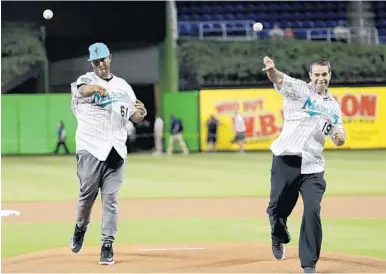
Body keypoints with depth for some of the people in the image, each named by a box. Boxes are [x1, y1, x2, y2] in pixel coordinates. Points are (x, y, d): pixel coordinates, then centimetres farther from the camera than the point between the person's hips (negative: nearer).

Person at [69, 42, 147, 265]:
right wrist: (96, 88, -48)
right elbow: (82, 90, -24)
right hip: (91, 148, -3)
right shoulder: (87, 80, 2)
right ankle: (80, 229, 23)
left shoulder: (123, 86, 16)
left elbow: (133, 117, 16)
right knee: (88, 193, -5)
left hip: (116, 150, 3)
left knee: (111, 198, -4)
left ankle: (108, 244, -1)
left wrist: (140, 113, -10)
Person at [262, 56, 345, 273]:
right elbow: (279, 79, -18)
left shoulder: (334, 106, 14)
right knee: (278, 208, 4)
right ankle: (279, 237, 38)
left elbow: (339, 140, 17)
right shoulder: (299, 90, 2)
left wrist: (339, 137, -8)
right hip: (286, 160, -2)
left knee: (312, 212, -8)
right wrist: (271, 70, -42)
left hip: (312, 167, 2)